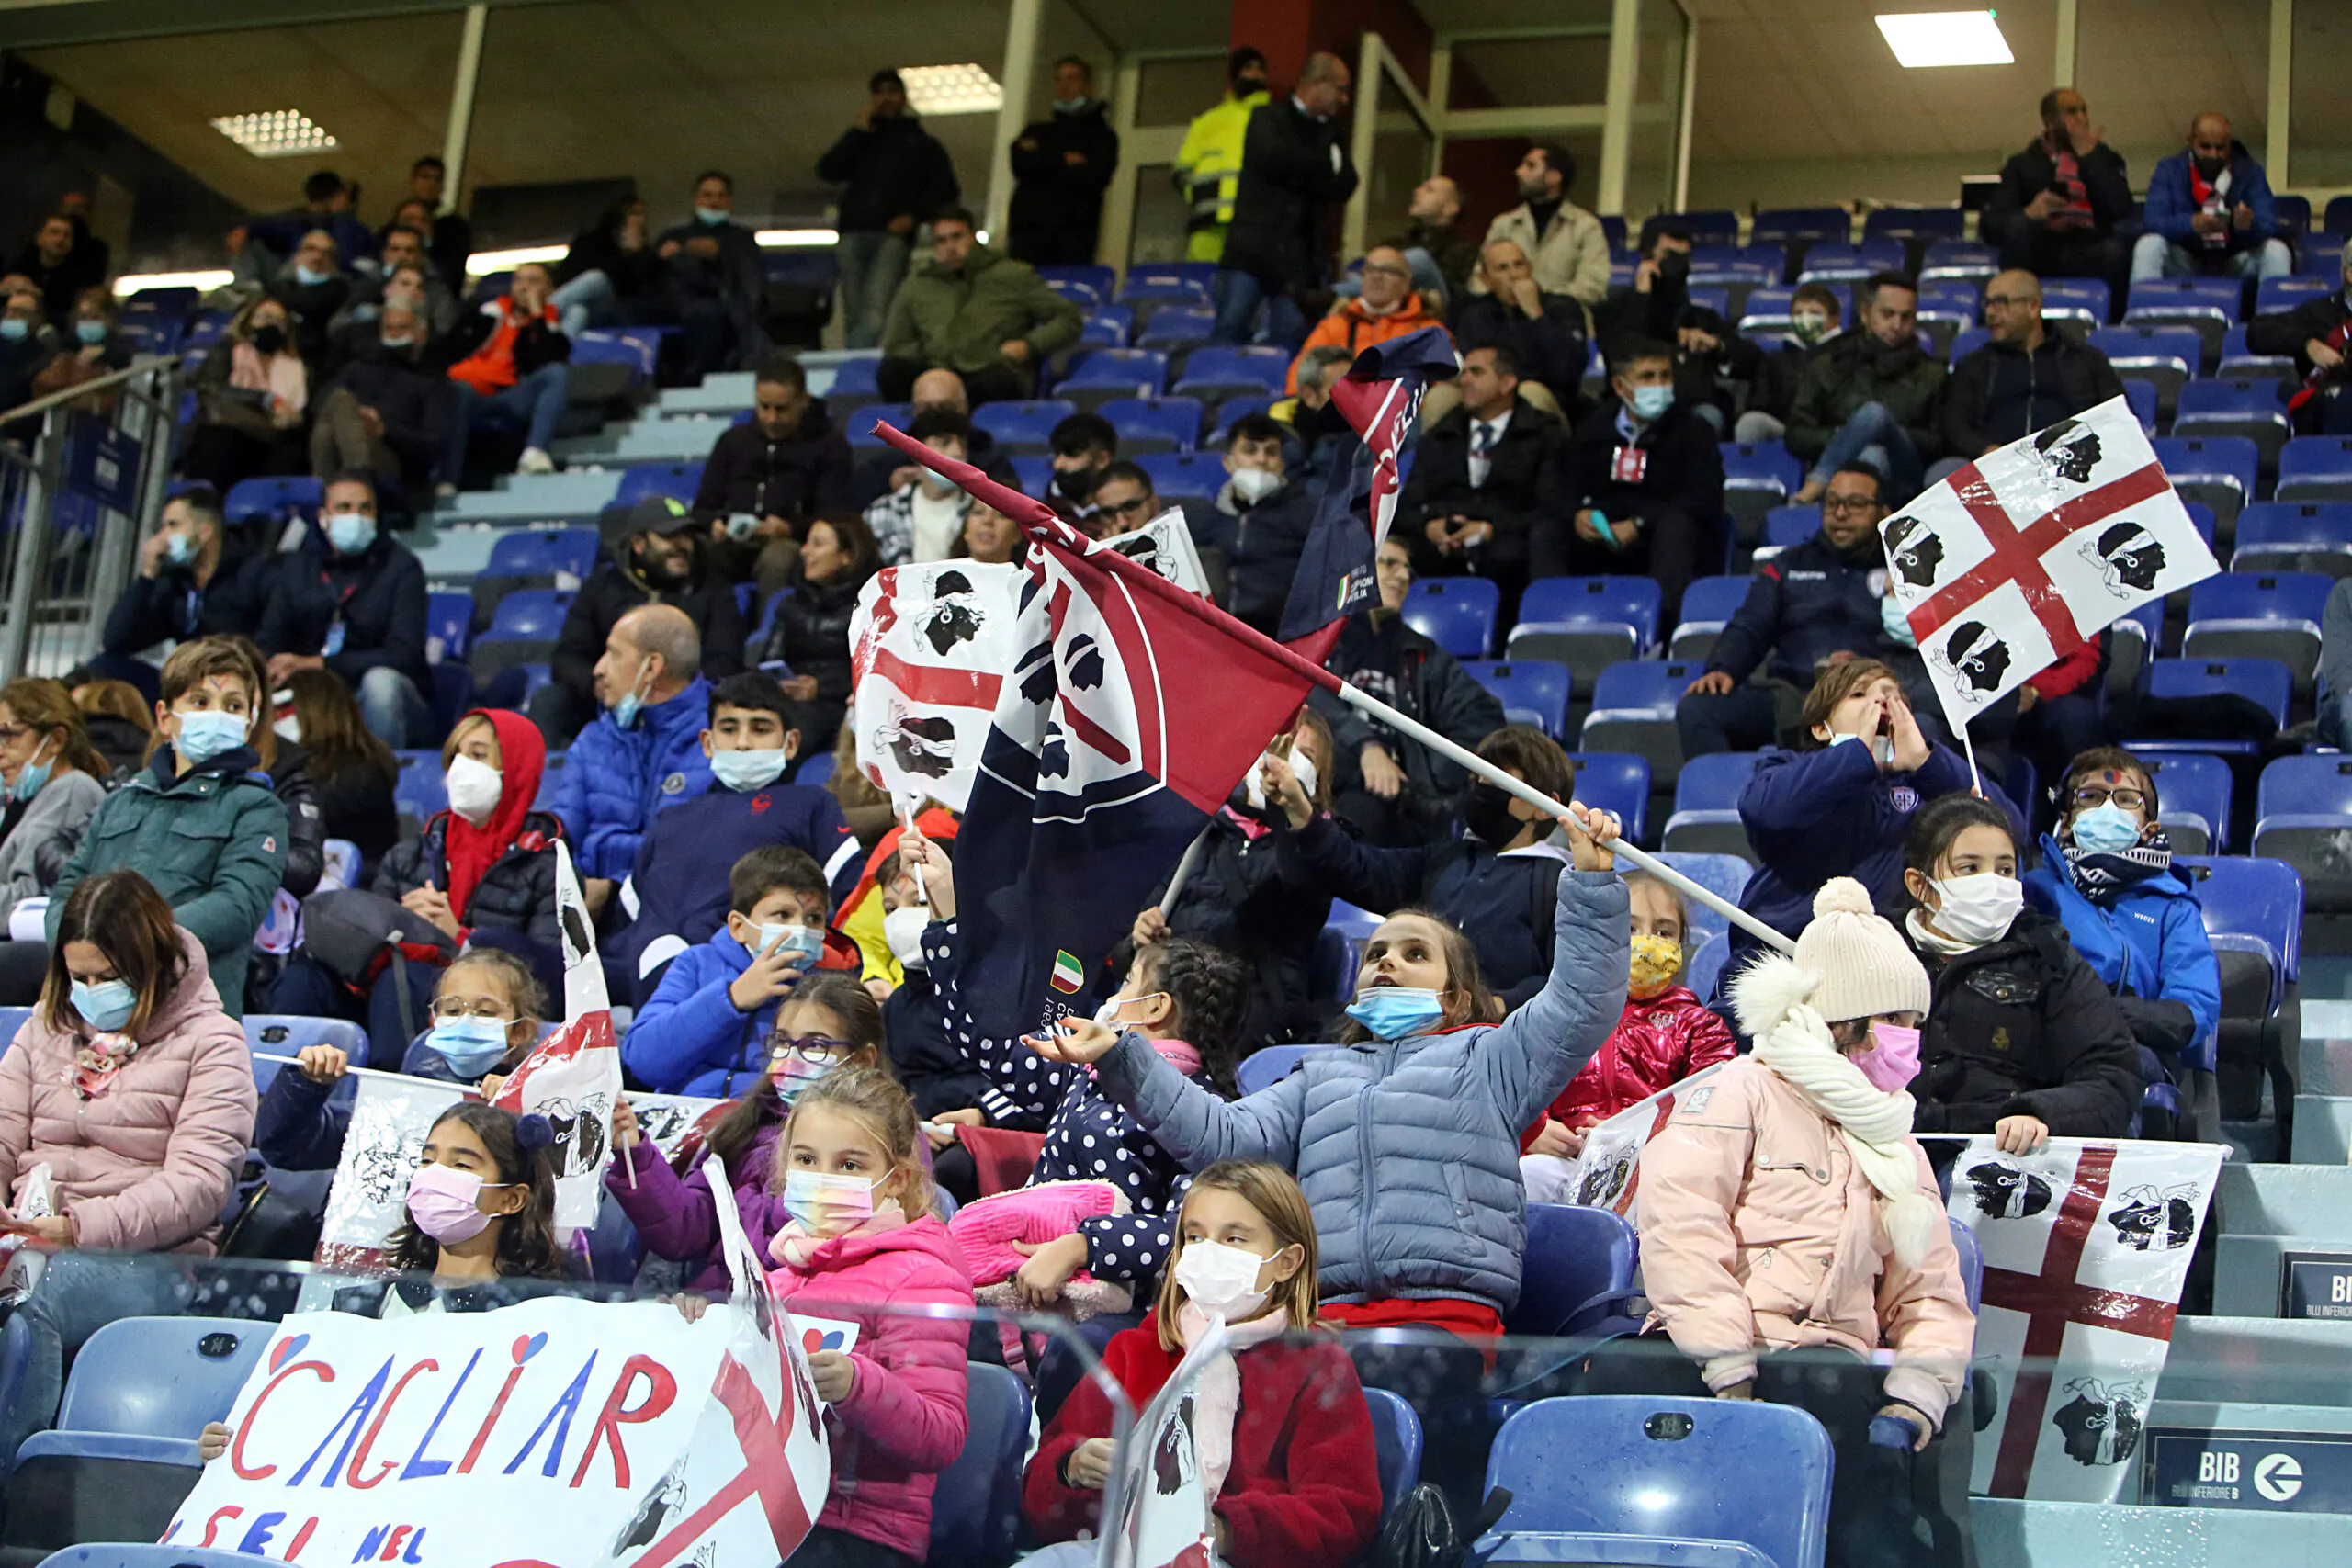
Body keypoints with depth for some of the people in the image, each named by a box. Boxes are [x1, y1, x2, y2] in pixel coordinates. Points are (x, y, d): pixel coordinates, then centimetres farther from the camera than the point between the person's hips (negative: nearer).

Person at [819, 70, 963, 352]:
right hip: (853, 233, 3)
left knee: (876, 310, -23)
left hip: (893, 236, -3)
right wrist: (858, 130, 6)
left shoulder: (921, 143, 22)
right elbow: (827, 171, 9)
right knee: (853, 316, -2)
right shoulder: (861, 140, 26)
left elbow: (945, 190, 13)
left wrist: (914, 216, -3)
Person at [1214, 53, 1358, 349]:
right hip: (1254, 247, -3)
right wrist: (1326, 162, -5)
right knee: (1230, 327, -10)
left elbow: (1344, 186, 3)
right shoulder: (1267, 117, 7)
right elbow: (1272, 157, -15)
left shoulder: (1334, 133, 17)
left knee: (1290, 339, -4)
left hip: (1300, 258, 3)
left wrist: (1296, 174, -9)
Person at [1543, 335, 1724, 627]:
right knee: (1545, 539, -21)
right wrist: (1577, 514, -15)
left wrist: (1640, 525, -20)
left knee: (1675, 526, -37)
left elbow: (1703, 499, -8)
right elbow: (1563, 487, 11)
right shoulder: (1596, 426, 16)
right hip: (1601, 539, 3)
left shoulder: (1693, 430, 6)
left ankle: (1664, 619, -50)